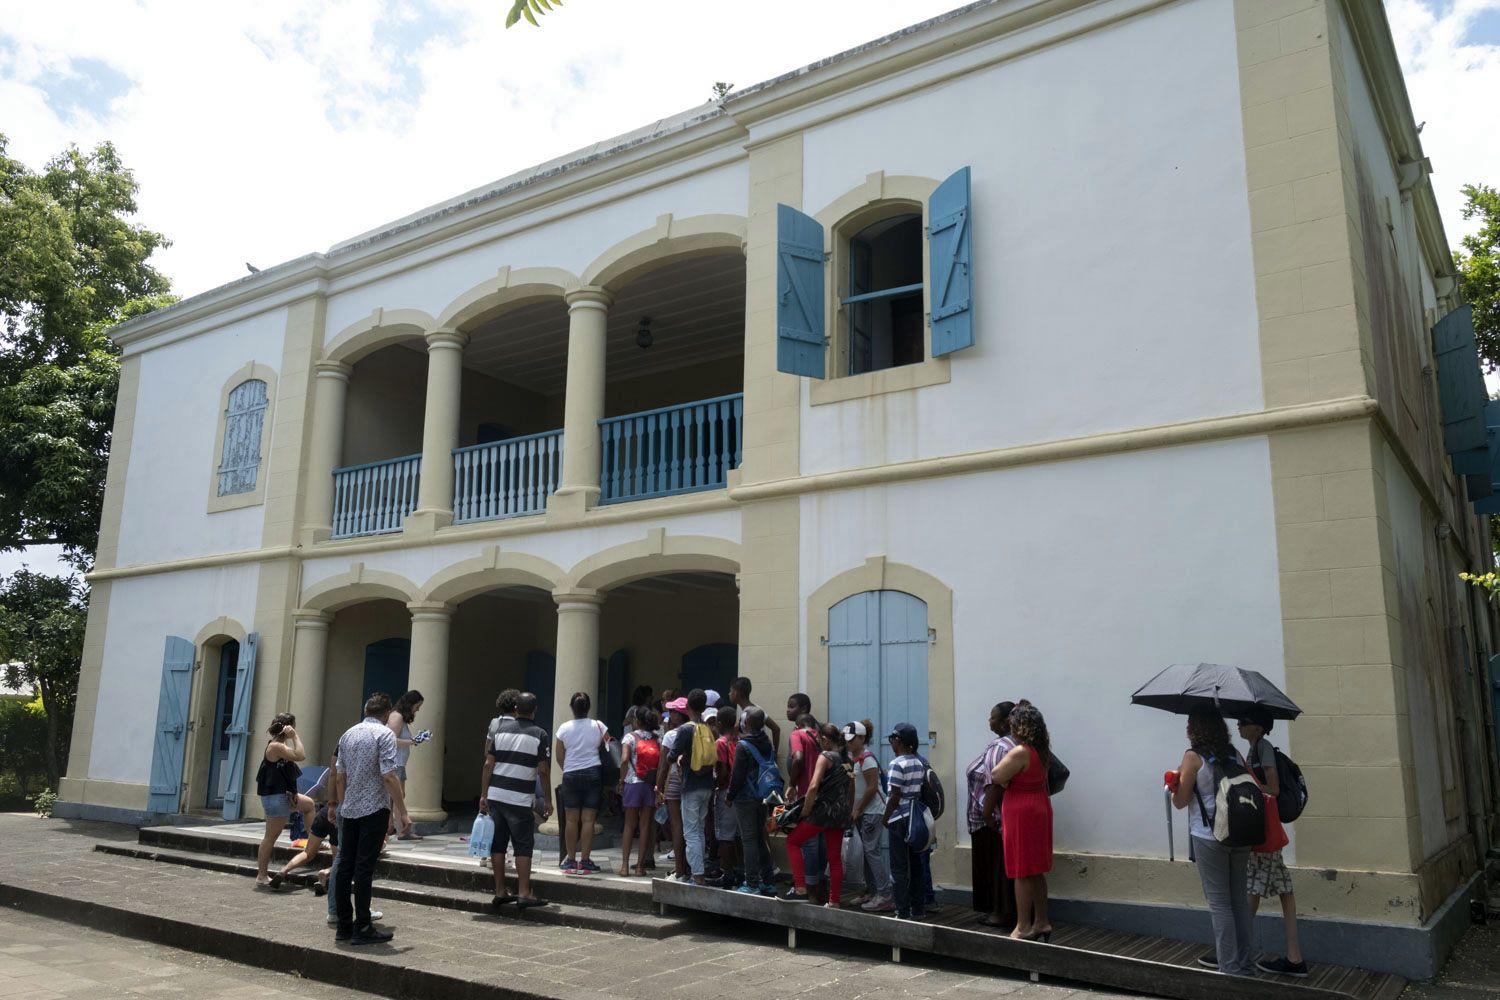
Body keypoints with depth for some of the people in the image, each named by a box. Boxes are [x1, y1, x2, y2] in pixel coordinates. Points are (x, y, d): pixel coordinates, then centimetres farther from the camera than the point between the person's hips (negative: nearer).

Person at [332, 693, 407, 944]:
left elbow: (339, 775, 14)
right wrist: (402, 811, -13)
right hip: (374, 808, -6)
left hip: (349, 809, 7)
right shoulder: (385, 734, -9)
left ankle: (344, 926, 14)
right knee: (364, 868, -5)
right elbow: (389, 775, -17)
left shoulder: (348, 734, 11)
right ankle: (362, 928, -2)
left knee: (345, 866, 9)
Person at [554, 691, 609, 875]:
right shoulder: (598, 726, -2)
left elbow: (559, 757, 3)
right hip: (593, 773, 0)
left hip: (571, 775, 0)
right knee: (588, 819, 1)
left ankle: (570, 860, 11)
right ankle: (584, 861, 1)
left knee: (571, 819, 6)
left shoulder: (564, 728, -1)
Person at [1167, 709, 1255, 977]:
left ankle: (1230, 965, 7)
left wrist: (1174, 786, 10)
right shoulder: (1234, 754, 4)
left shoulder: (1193, 757, -11)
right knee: (1240, 899, 13)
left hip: (1208, 837, -5)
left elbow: (1180, 801, -8)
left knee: (1219, 902, 4)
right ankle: (1244, 963, 21)